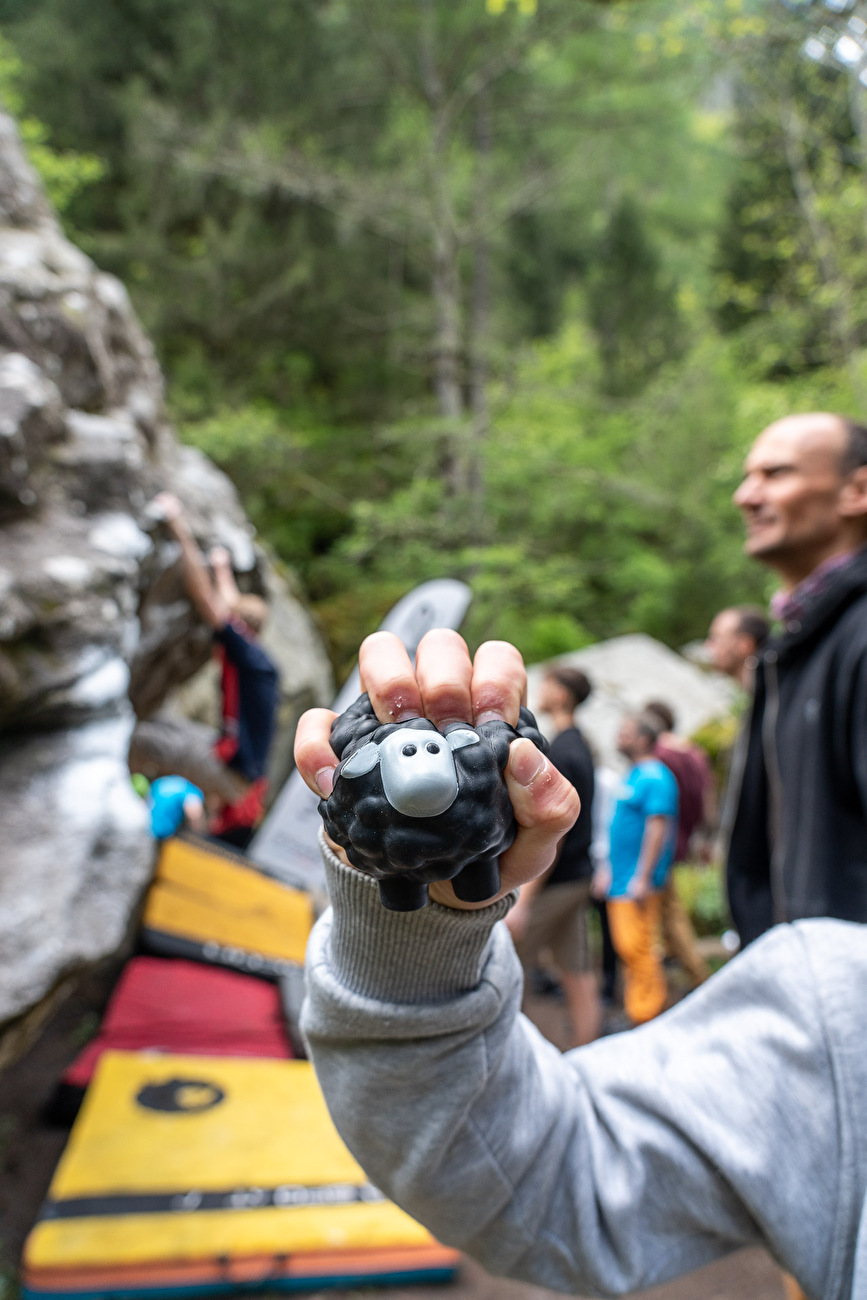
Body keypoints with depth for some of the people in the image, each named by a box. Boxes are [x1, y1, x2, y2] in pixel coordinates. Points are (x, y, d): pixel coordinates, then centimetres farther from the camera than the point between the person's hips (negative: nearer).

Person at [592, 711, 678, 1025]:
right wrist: (608, 870, 22)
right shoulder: (633, 775, 17)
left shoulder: (654, 777, -13)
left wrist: (643, 878, -22)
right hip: (621, 881, 10)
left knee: (637, 949, -8)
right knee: (626, 949, 13)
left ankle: (648, 1018, 1)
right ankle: (634, 1011, 22)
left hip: (638, 884, -10)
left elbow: (658, 828, -20)